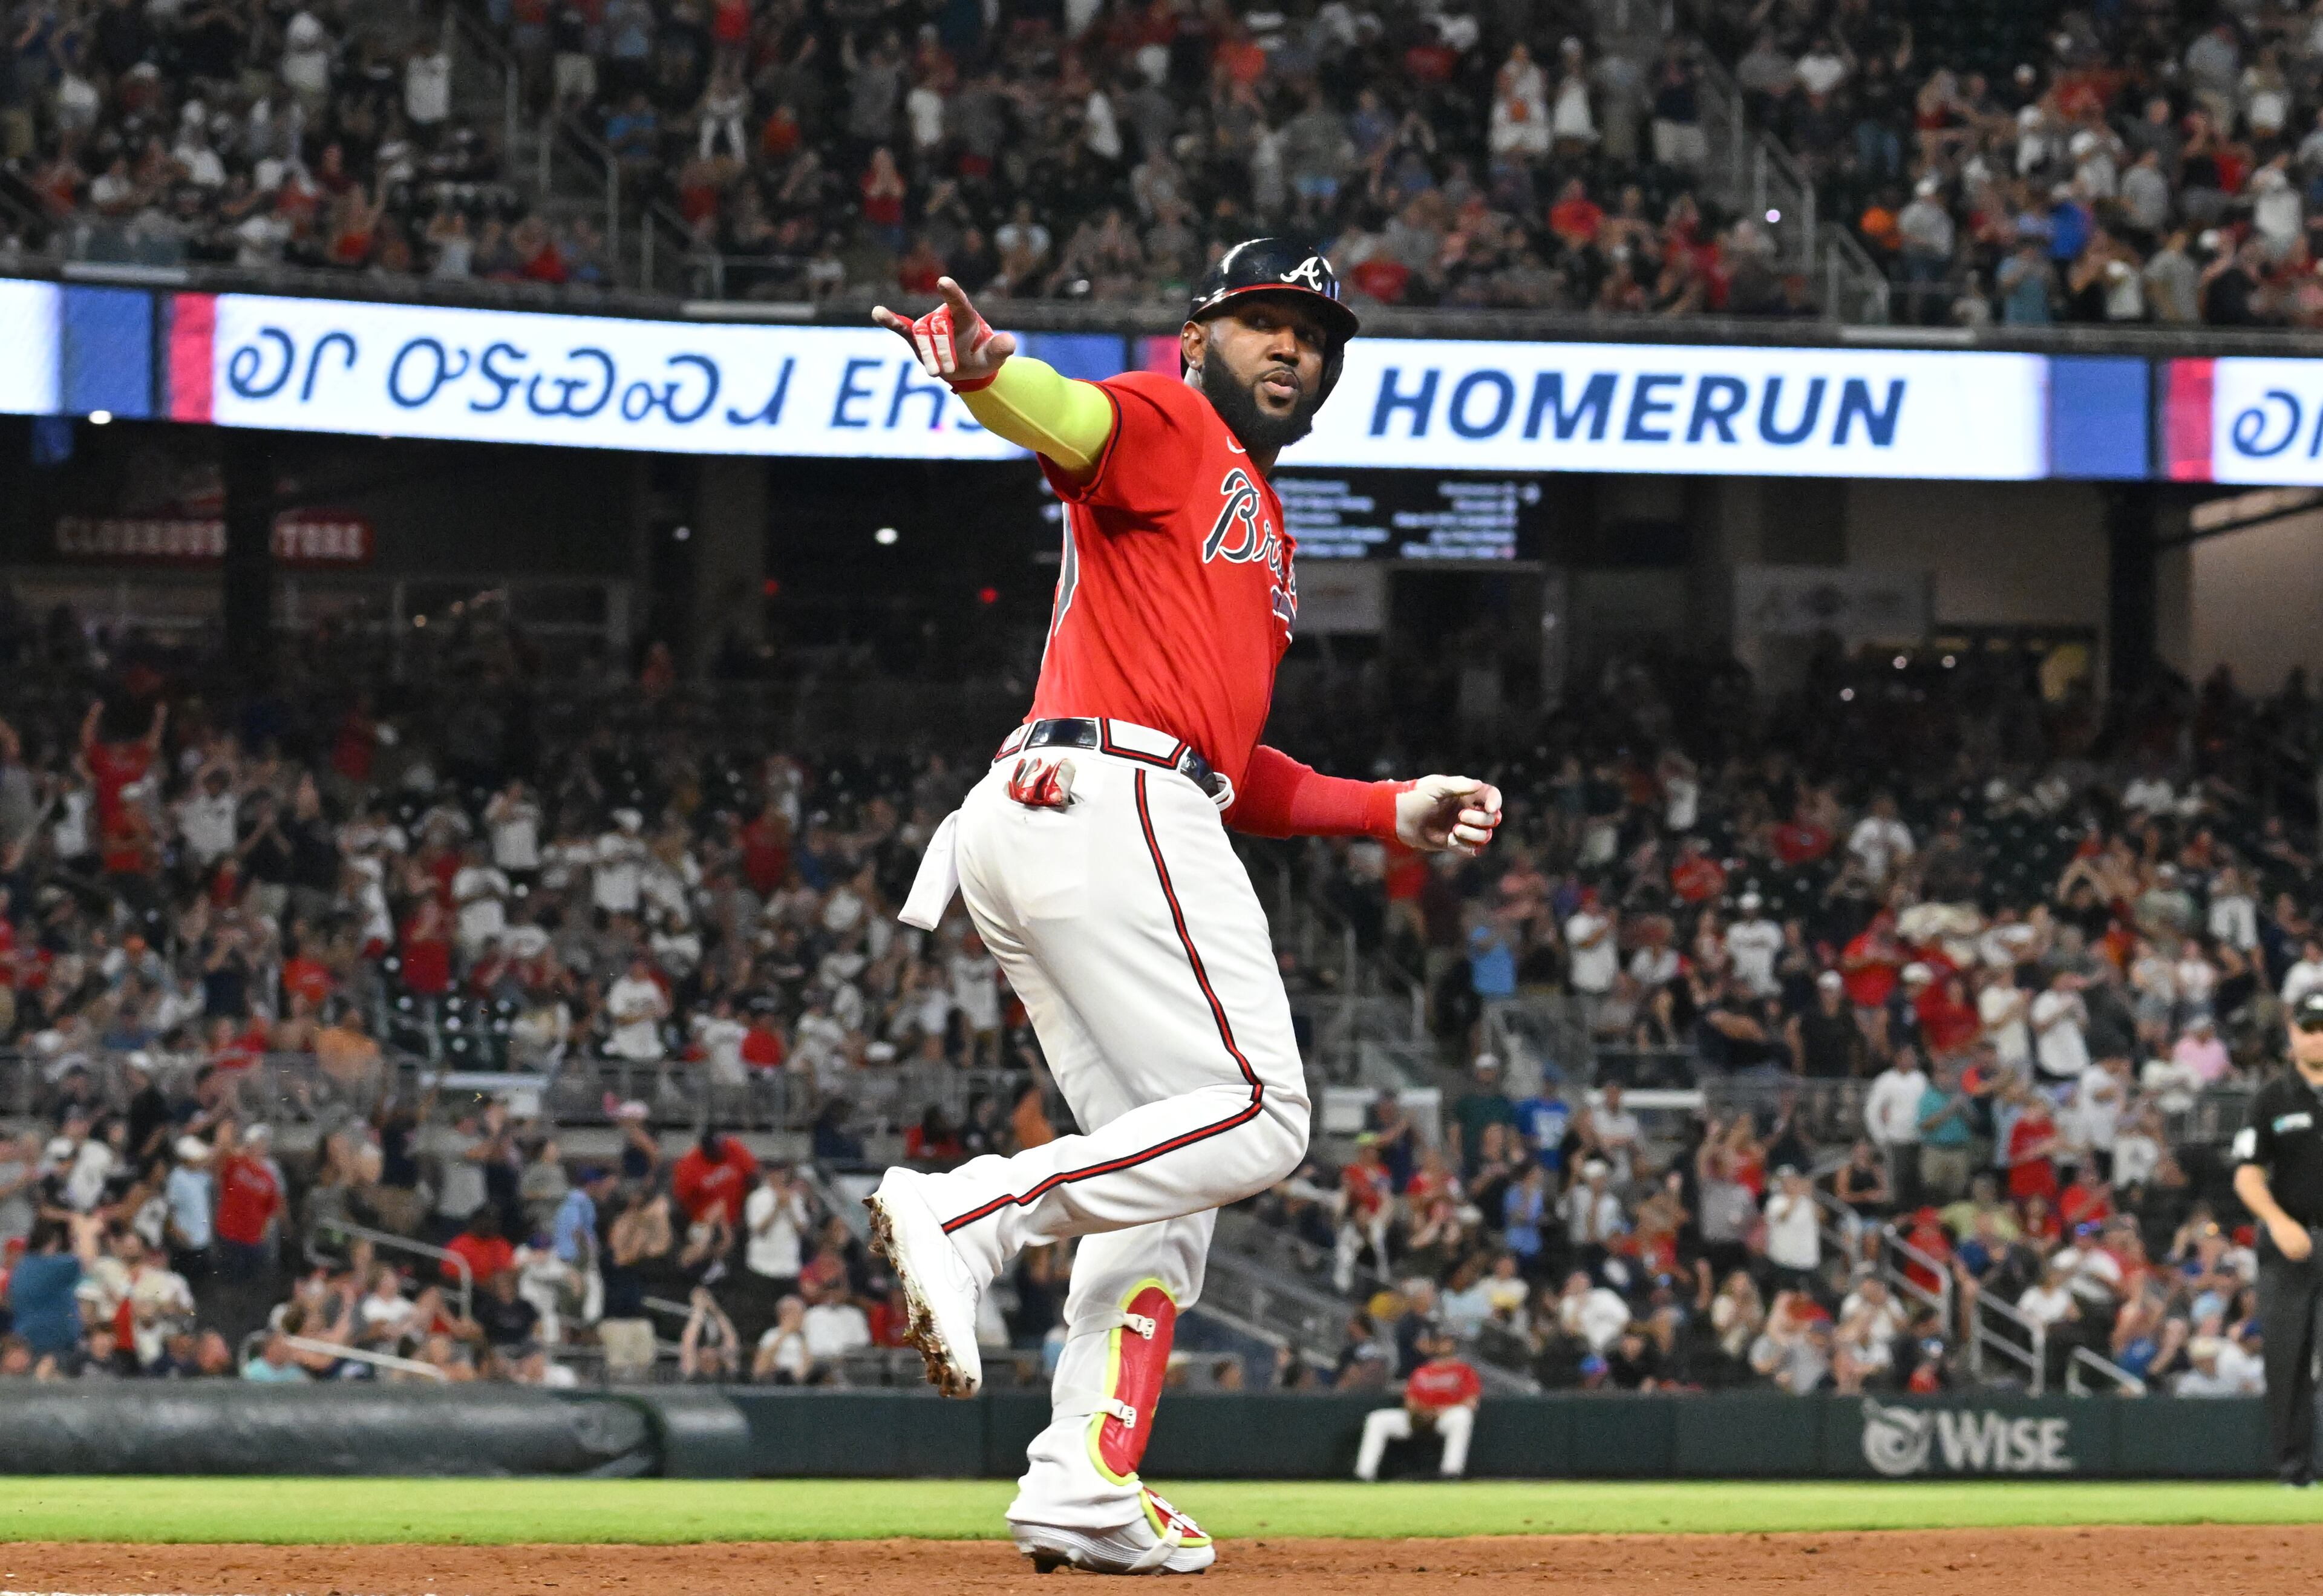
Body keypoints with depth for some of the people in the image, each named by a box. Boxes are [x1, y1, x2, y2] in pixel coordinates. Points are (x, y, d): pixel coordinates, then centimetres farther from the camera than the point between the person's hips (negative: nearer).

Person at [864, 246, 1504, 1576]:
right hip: (1110, 804, -10)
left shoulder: (1266, 541, 31)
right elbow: (1072, 422, -21)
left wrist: (1392, 812, 25)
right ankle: (967, 1215, -24)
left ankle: (1086, 1488, 0)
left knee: (1168, 1174, 8)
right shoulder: (1166, 428, 4)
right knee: (1255, 1120, -15)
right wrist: (983, 371, -44)